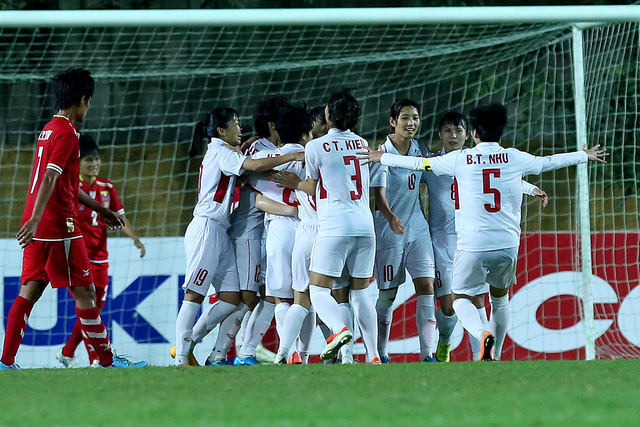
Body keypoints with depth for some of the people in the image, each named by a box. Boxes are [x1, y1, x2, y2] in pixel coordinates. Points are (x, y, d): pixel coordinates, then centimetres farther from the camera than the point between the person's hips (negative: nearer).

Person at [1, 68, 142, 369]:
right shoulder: (67, 133, -11)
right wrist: (35, 219, -32)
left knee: (30, 291, 4)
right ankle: (107, 360, 5)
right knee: (85, 292, -1)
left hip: (38, 229, 9)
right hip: (59, 226, -9)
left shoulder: (48, 129, 19)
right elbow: (50, 179, -23)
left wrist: (99, 209, 34)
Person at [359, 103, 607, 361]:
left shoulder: (460, 160, -1)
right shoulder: (515, 158, 4)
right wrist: (585, 156, 38)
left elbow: (419, 163, 9)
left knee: (462, 298, 10)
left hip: (472, 245, -3)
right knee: (500, 299, 23)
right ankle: (492, 358, 20)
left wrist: (382, 158, 25)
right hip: (507, 243, 3)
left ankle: (482, 334, -20)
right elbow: (548, 162, 20)